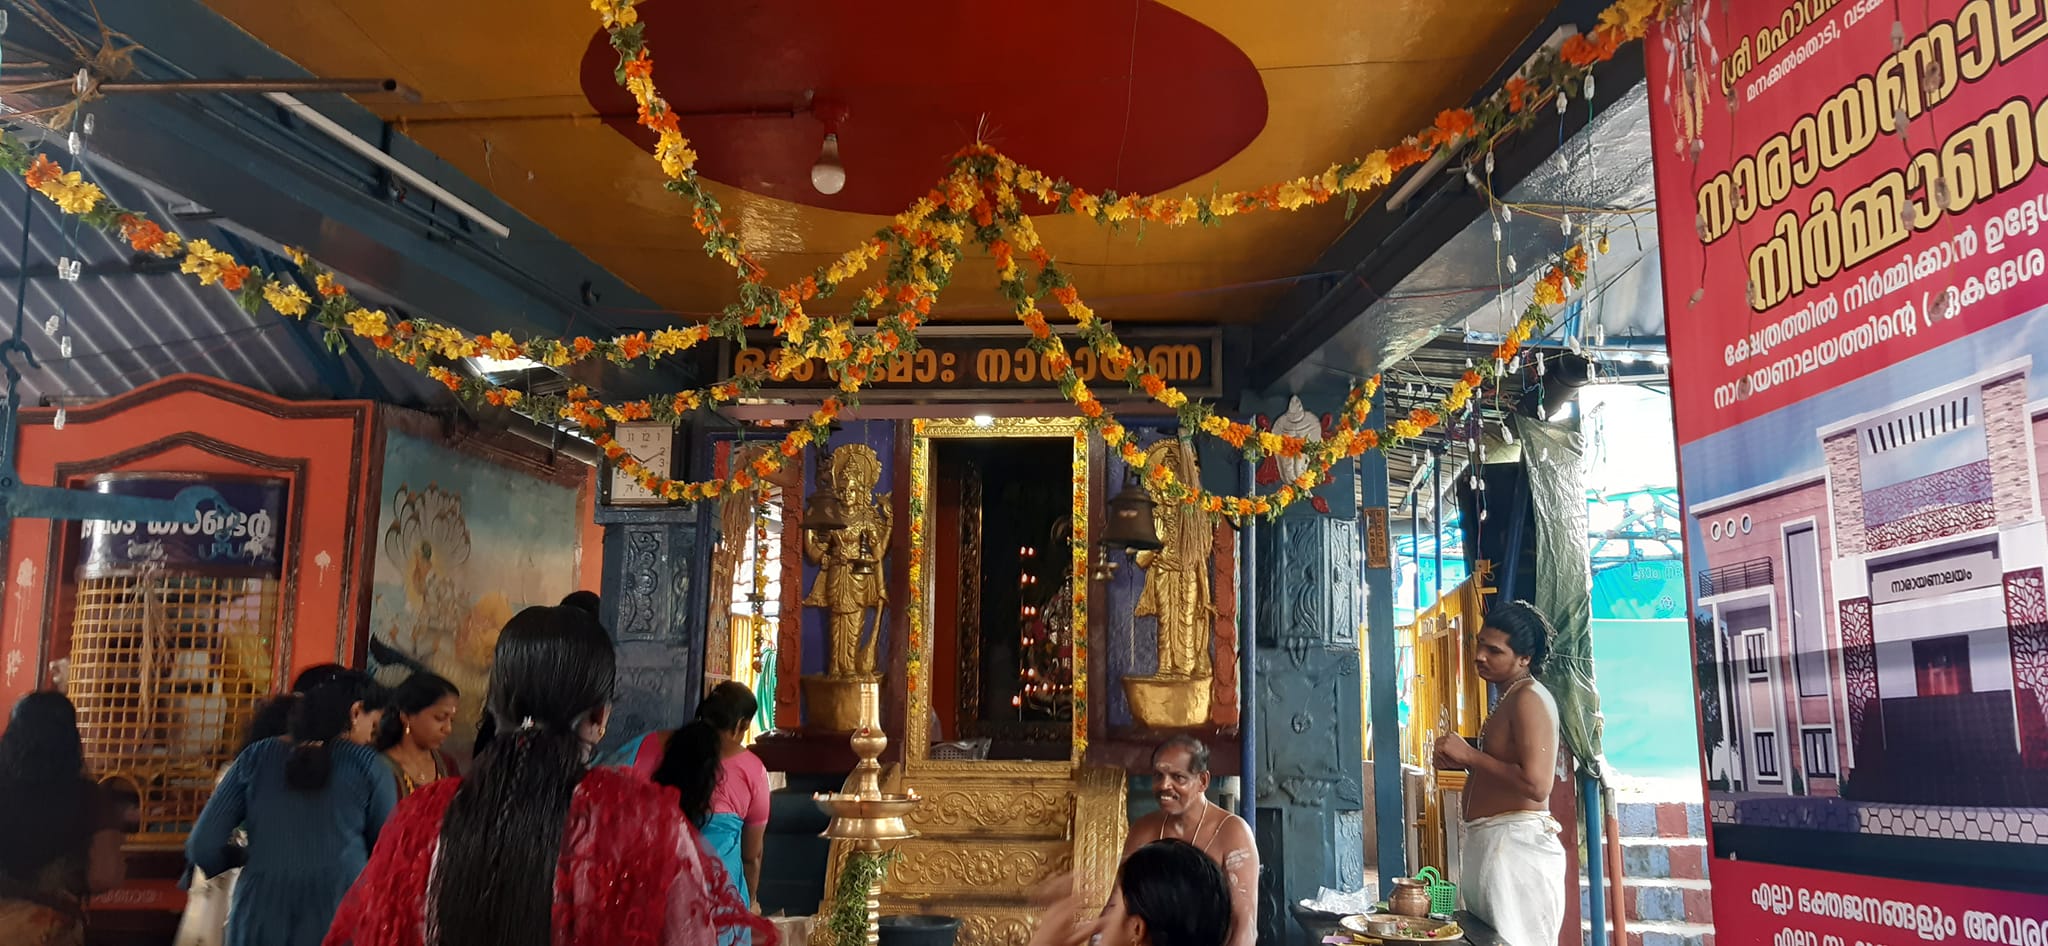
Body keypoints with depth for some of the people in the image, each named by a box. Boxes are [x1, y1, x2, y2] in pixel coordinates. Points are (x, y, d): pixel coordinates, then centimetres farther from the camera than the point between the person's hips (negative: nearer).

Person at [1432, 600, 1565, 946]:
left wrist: (1470, 755, -17)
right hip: (1491, 841, 11)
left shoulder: (1529, 698, -14)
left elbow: (1536, 785, -24)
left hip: (1516, 843, -10)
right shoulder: (1509, 698, 18)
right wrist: (1463, 761, 9)